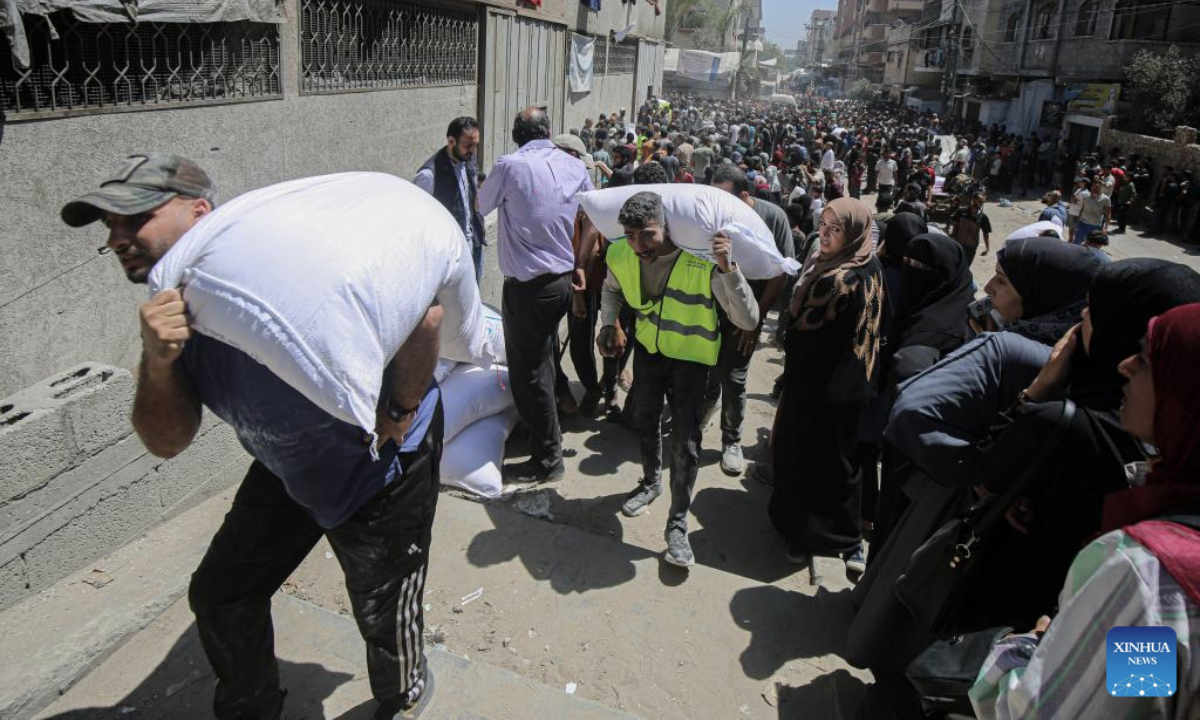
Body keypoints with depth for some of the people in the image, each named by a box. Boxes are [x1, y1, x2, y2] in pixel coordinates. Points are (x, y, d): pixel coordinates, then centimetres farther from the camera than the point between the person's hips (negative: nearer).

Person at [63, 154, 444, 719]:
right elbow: (167, 442, -8)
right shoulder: (171, 313, -6)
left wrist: (401, 414, -25)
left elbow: (423, 312, -31)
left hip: (383, 466, -7)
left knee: (382, 615, 6)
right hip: (288, 470, 8)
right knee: (219, 597, 19)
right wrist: (157, 360, -27)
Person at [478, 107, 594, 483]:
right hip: (562, 281, 7)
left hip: (527, 287, -7)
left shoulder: (510, 165, -13)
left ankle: (547, 459, 13)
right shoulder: (576, 167, 3)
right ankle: (543, 434, 43)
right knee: (543, 363, 24)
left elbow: (482, 205, 5)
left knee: (530, 373, 3)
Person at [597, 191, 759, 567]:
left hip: (691, 353, -4)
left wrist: (728, 268, -51)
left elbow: (748, 320, -40)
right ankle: (651, 481, 49)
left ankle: (678, 524, 7)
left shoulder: (703, 261, -35)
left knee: (686, 439, -9)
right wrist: (609, 324, -9)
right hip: (649, 345, 5)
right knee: (645, 418, 21)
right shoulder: (620, 254, -20)